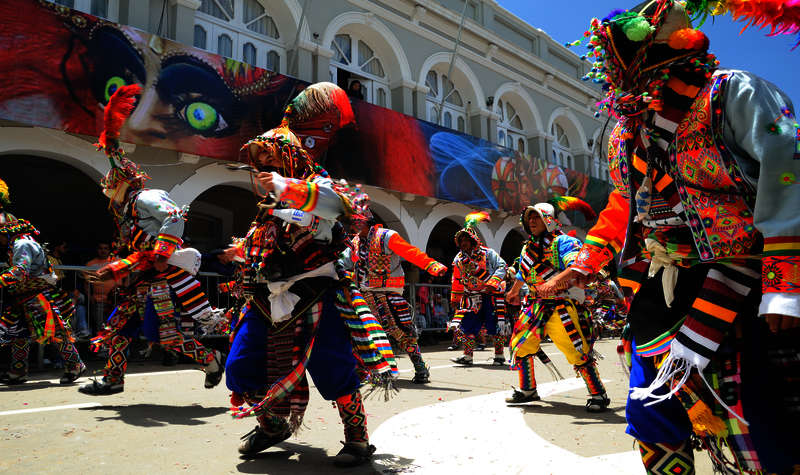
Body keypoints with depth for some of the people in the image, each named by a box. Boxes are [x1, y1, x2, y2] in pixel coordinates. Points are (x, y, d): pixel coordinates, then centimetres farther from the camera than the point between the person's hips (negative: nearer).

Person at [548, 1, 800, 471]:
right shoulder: (626, 132, 13)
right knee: (654, 416, 13)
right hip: (660, 286, 7)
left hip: (736, 278, -6)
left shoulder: (731, 92, -7)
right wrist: (583, 264, 17)